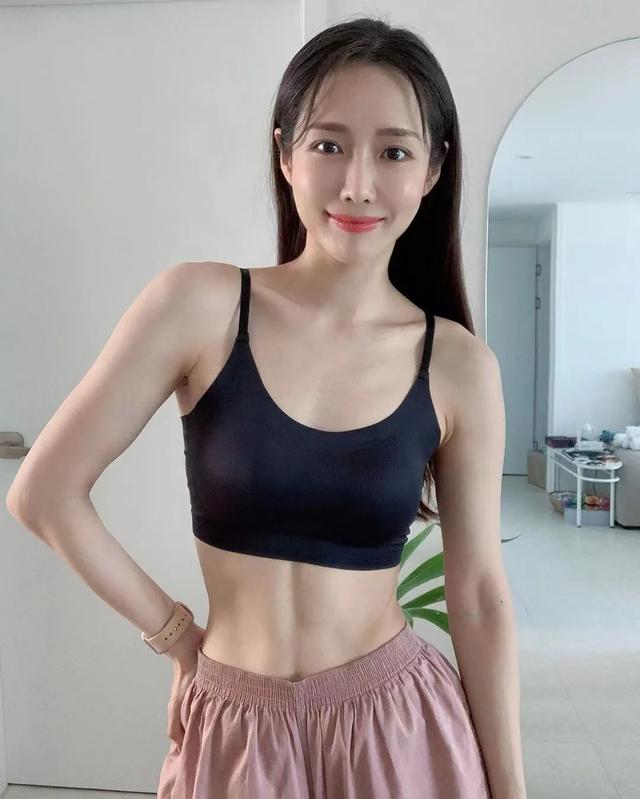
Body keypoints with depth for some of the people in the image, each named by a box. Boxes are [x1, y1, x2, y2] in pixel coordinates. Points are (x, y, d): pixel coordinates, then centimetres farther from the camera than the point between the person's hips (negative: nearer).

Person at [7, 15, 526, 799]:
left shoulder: (458, 365, -9)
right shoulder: (199, 304, -14)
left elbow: (479, 593, -3)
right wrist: (173, 631, -2)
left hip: (398, 726, 1)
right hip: (235, 734, 0)